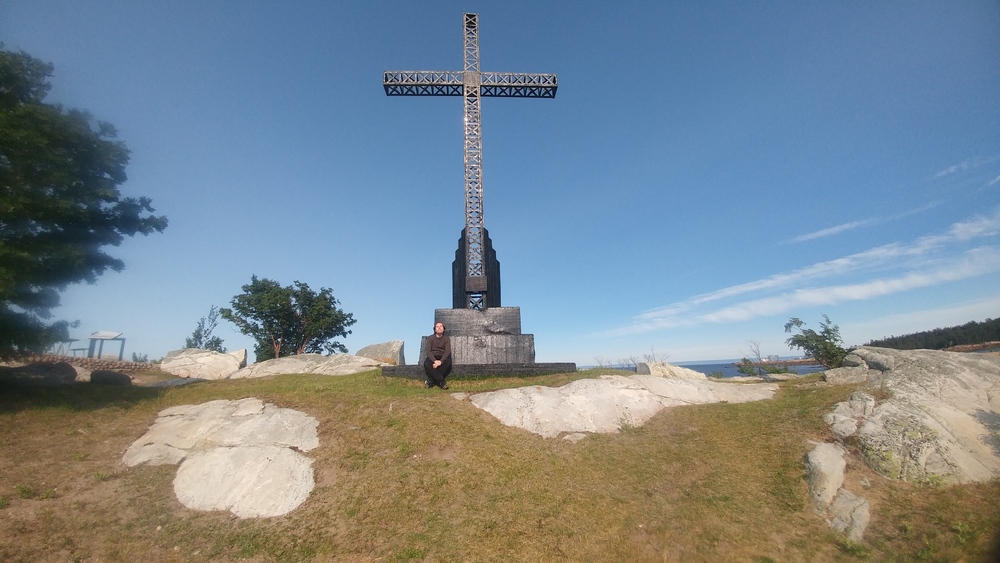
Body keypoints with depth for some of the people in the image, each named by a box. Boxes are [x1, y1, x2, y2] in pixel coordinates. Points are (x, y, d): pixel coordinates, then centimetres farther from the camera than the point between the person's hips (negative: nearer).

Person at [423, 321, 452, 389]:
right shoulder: (430, 338, 3)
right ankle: (441, 382, -25)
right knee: (427, 363, -35)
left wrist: (441, 361, -29)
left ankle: (431, 381, -23)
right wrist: (435, 361, -28)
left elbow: (448, 351, -11)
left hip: (443, 359, 0)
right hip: (432, 358, 0)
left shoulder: (446, 339, 4)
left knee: (448, 362, -34)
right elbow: (428, 351, -9)